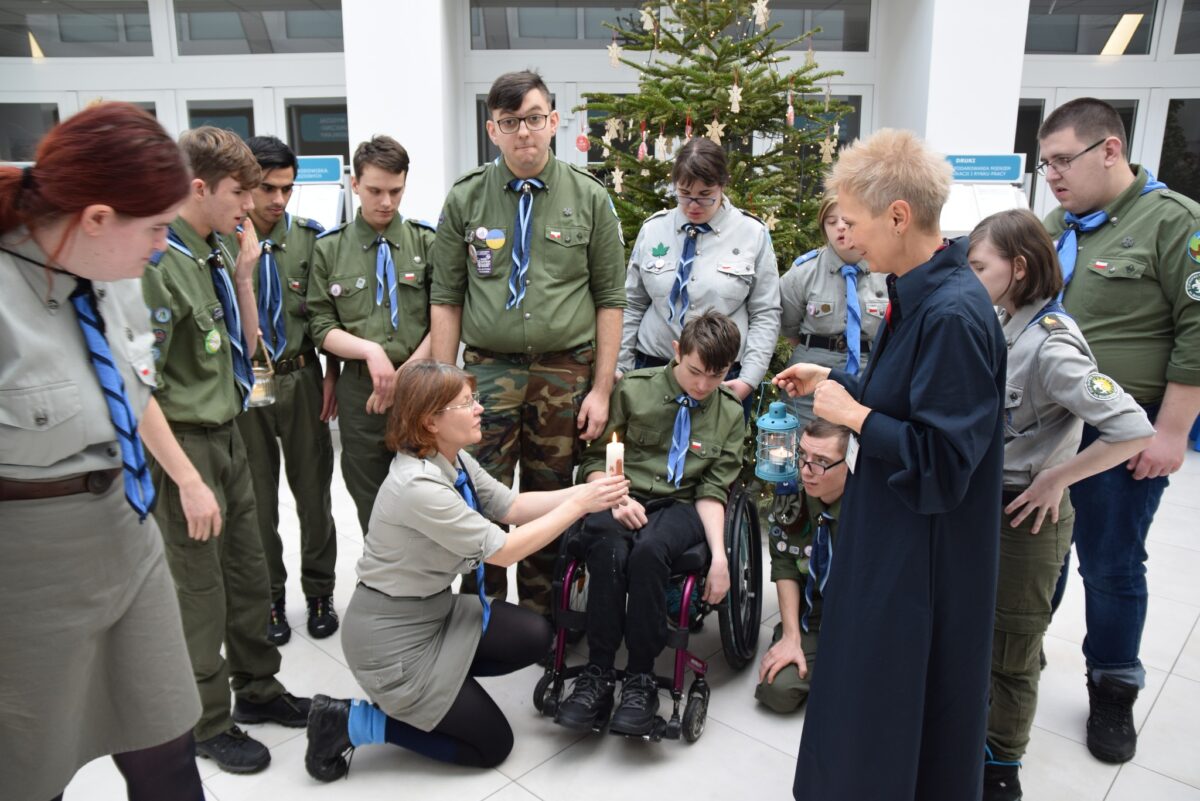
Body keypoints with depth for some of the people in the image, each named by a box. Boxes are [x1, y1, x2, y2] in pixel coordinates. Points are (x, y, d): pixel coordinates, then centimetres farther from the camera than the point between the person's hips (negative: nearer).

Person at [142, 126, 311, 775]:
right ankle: (208, 722, 24)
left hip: (227, 435, 8)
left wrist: (243, 273, 0)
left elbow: (244, 344, 12)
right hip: (185, 444, -8)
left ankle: (256, 688, 36)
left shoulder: (212, 254, 7)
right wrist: (179, 472, -20)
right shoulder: (159, 263, -19)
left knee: (248, 570, 17)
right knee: (199, 588, 5)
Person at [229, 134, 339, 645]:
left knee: (314, 492, 10)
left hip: (301, 380, 1)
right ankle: (269, 601, 27)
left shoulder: (312, 238, 0)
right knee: (256, 500, 10)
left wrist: (333, 374, -2)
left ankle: (319, 594, 27)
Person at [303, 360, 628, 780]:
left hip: (435, 609, 9)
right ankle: (348, 722, 5)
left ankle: (430, 682, 13)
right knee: (492, 745, 3)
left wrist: (584, 491, -11)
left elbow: (512, 507, 1)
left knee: (535, 636, 6)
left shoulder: (454, 459, -3)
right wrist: (578, 505, -20)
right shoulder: (418, 486, -30)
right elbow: (504, 550, -24)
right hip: (390, 634, -9)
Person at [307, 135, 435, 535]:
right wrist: (371, 351, -15)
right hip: (359, 391, 1)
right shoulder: (329, 249, 4)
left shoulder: (427, 242, 1)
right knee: (371, 506, 13)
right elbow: (322, 327, 2)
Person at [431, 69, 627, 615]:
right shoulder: (465, 200, 3)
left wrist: (601, 389, -2)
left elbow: (609, 300, 2)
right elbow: (446, 299, 4)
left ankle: (540, 620, 27)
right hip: (489, 369, 0)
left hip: (566, 371, 0)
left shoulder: (588, 198, 2)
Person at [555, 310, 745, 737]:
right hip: (623, 497, 0)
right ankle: (598, 672, -23)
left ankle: (641, 678, -23)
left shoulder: (730, 413, 6)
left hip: (680, 505, 0)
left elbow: (712, 490, 5)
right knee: (608, 549, -36)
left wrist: (719, 555, -10)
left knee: (648, 550, -36)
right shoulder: (633, 389, 1)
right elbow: (595, 459, 7)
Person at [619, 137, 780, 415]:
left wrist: (750, 378, -8)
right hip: (653, 370, 2)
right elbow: (632, 306, 10)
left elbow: (765, 314, 0)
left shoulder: (753, 233, -1)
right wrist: (620, 368, 6)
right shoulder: (653, 229, 4)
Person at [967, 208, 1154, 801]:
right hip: (983, 503, 8)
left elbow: (1132, 431, -29)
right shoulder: (1006, 330, 1)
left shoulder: (1051, 346, -23)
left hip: (1026, 516, -8)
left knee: (1009, 651, 10)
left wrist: (1054, 478, -20)